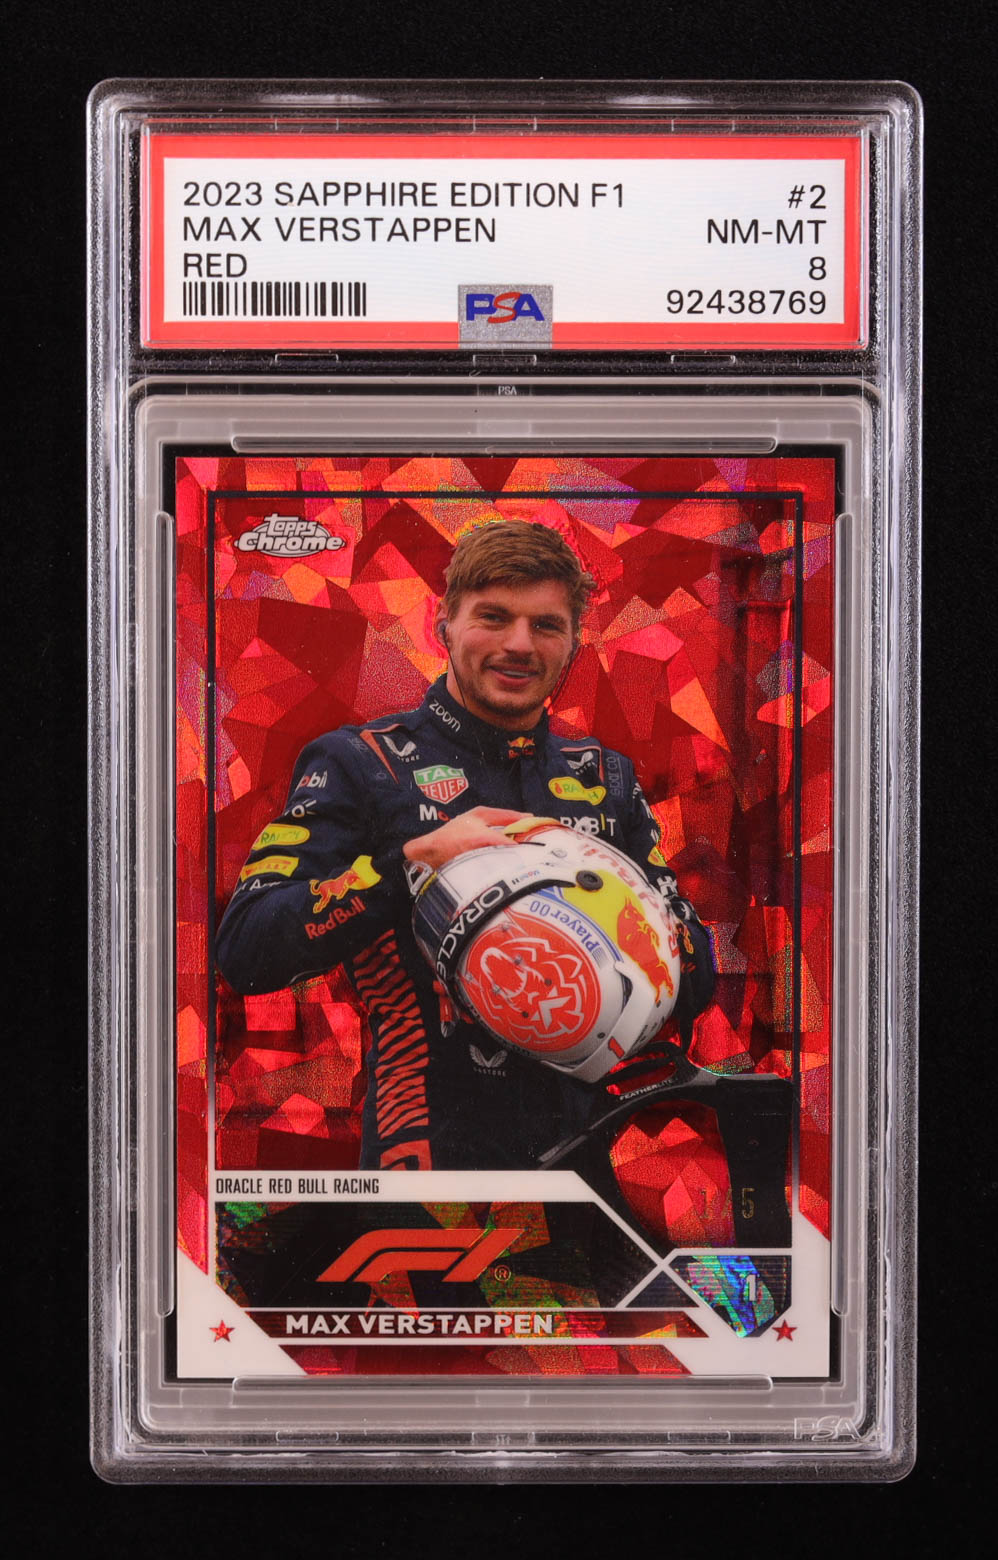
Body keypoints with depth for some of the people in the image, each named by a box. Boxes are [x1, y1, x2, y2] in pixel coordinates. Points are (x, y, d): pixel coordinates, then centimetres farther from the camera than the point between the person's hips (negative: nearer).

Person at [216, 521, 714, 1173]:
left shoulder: (607, 778, 15)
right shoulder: (361, 763, 2)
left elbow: (697, 979, 13)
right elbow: (244, 949, -11)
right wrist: (414, 860, -20)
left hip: (585, 1143, 4)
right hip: (431, 1152, -4)